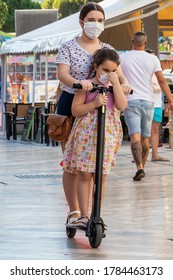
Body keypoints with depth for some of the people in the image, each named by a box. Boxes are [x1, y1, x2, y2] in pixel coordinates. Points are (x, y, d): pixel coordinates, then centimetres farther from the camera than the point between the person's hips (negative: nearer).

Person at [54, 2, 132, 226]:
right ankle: (74, 211, 10)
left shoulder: (107, 50, 8)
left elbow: (118, 72, -4)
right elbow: (62, 74, -18)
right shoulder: (68, 48, -4)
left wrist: (124, 82, -28)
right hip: (71, 105, -3)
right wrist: (77, 82, -40)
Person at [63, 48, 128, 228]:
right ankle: (84, 216, 2)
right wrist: (94, 104, -19)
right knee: (84, 174, -4)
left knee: (101, 176, 4)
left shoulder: (115, 86, 8)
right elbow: (75, 110, -6)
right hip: (86, 133, -3)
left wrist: (116, 83, -12)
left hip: (108, 134, 3)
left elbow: (122, 106, -9)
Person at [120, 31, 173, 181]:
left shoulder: (122, 58, 1)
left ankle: (139, 167, -28)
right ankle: (142, 167, 19)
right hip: (148, 101, 2)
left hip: (130, 101, -2)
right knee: (145, 138, 12)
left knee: (135, 136, -11)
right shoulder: (152, 59, 2)